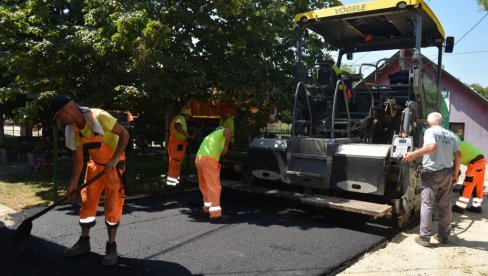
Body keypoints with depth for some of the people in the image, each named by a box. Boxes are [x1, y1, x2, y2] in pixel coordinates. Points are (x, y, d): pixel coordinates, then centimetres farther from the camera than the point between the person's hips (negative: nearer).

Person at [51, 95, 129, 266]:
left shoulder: (99, 117, -28)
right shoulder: (72, 129, -6)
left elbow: (124, 134, -23)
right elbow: (78, 158, 1)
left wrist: (114, 159, -31)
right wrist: (73, 183, -1)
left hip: (115, 164, -6)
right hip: (95, 164, 6)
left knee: (112, 204, -5)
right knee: (87, 201, 7)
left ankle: (111, 247, 7)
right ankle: (84, 242, 23)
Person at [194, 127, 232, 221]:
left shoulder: (209, 136, 35)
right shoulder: (221, 132, 13)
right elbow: (228, 131, -12)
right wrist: (226, 146, -9)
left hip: (199, 158, 8)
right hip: (208, 160, -8)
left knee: (205, 185, 21)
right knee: (214, 186, -8)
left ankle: (207, 206, 30)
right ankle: (215, 213, -13)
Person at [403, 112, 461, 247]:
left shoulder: (430, 131, -6)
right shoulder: (451, 135, 12)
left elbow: (432, 146, -25)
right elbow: (458, 156, 10)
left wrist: (414, 154, -23)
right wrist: (455, 174, 17)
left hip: (432, 173, -6)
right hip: (447, 173, 6)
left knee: (426, 204, -3)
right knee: (445, 206, 13)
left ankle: (424, 237, -3)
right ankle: (444, 236, 22)